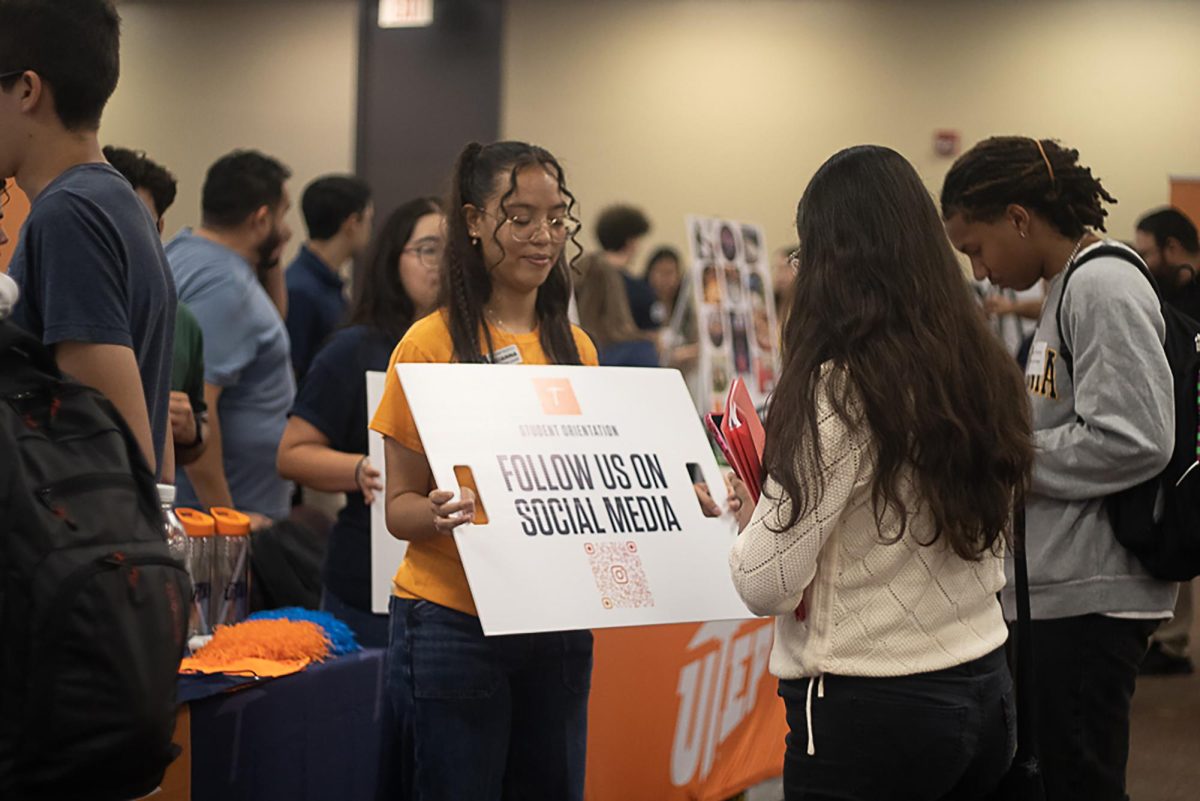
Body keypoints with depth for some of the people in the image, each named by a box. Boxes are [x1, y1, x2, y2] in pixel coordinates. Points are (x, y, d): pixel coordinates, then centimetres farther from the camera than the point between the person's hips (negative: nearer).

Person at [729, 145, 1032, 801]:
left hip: (870, 709, -7)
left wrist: (747, 508, 2)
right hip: (986, 691, 7)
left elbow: (767, 586, -19)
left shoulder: (839, 390, -18)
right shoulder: (980, 368, 3)